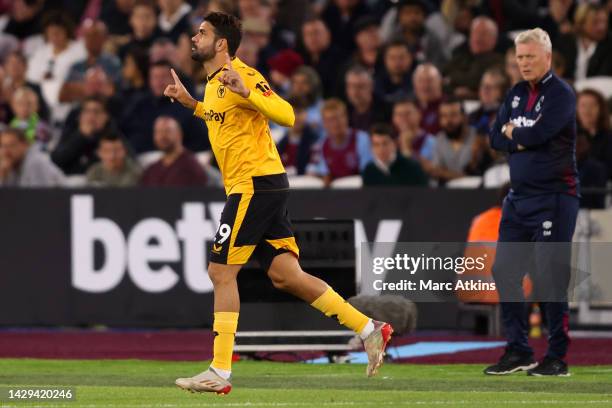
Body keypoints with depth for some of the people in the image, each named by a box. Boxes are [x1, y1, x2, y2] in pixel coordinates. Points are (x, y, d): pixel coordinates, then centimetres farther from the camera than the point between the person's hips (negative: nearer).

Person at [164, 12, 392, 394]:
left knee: (221, 272, -7)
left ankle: (220, 373, -5)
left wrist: (246, 91, -32)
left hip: (257, 185, -10)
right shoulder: (214, 83, 18)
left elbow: (286, 115, -21)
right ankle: (369, 329, 8)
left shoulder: (243, 76, -12)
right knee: (286, 276, 5)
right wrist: (190, 103, 27)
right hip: (247, 187, 10)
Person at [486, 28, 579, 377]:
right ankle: (518, 352, 15)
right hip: (519, 197, 8)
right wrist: (525, 140, -10)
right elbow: (496, 138, 7)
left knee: (551, 278, -8)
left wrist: (514, 133, -2)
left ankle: (558, 357, -2)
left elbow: (539, 133, -21)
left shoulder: (560, 94, -8)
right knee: (505, 272, 7)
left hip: (554, 197, -8)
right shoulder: (516, 94, 14)